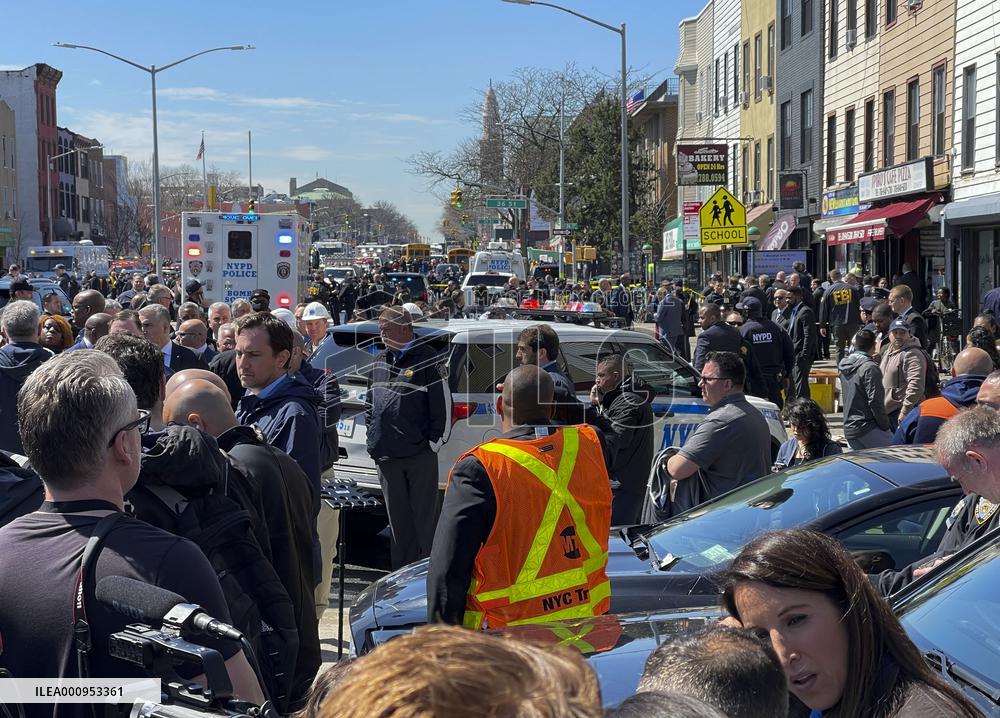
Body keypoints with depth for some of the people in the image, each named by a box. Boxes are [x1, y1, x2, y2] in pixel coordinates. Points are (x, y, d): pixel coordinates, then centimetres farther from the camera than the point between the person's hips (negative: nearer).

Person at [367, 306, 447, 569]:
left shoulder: (426, 358, -5)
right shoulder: (380, 360, 15)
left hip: (420, 455, -6)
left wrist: (433, 440, -11)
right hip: (386, 455, 6)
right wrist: (372, 438, 15)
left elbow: (438, 404, -7)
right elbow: (371, 402, 21)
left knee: (424, 518, 1)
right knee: (398, 518, 12)